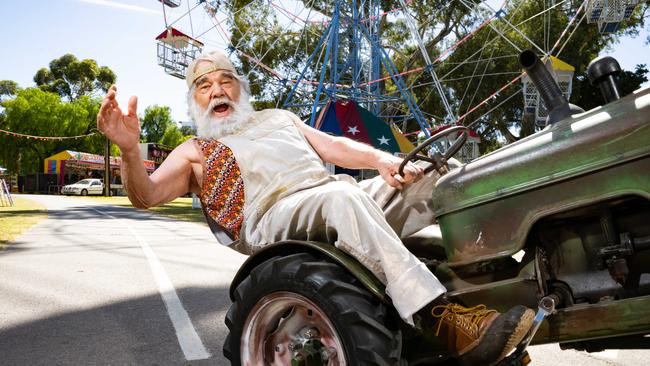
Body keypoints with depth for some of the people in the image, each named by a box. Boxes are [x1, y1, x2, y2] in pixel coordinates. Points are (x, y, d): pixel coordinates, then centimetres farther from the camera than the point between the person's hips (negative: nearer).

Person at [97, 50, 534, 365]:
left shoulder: (279, 117, 31)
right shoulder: (195, 153, 20)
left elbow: (335, 147, 21)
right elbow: (147, 195, 4)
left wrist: (382, 159, 0)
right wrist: (129, 149, -17)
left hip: (344, 201, 6)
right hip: (272, 220, -5)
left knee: (444, 177, -8)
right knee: (343, 197, -38)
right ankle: (446, 321, -42)